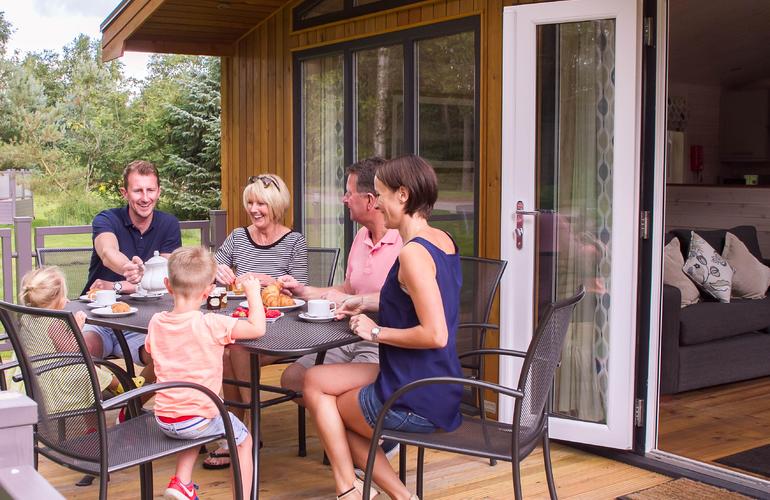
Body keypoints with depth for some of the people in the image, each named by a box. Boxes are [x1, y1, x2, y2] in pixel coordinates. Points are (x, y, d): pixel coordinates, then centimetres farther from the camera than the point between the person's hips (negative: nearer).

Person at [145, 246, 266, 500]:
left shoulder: (156, 322, -2)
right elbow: (257, 328, -18)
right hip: (198, 418, -6)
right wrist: (253, 292, -4)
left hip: (163, 420, 6)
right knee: (244, 439, 18)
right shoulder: (211, 324, -21)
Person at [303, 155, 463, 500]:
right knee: (315, 379, 18)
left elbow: (435, 335, -28)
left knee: (317, 387, 13)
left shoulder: (413, 252, -22)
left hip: (414, 403, -9)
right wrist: (367, 302, 16)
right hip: (440, 390, 9)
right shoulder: (444, 241, 6)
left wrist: (378, 332, -14)